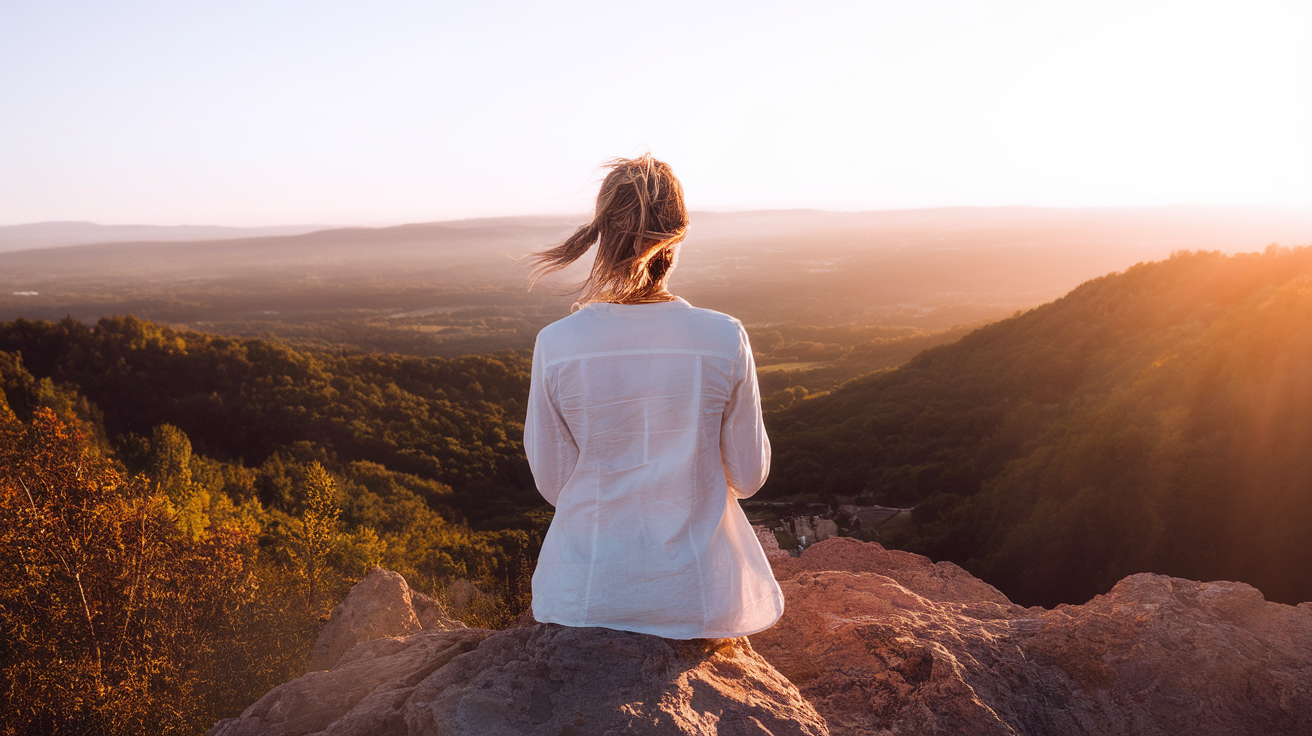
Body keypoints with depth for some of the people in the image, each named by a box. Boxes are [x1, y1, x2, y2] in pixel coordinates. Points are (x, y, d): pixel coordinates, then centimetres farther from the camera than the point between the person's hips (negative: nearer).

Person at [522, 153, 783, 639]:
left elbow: (552, 483, -4)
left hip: (586, 594, 1)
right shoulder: (725, 339, -16)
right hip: (697, 593, 0)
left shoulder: (556, 345, -15)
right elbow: (748, 476, -5)